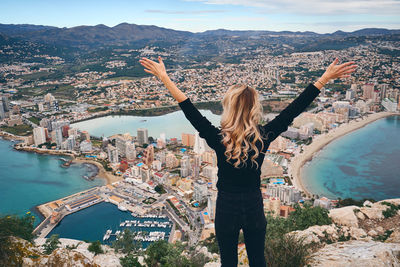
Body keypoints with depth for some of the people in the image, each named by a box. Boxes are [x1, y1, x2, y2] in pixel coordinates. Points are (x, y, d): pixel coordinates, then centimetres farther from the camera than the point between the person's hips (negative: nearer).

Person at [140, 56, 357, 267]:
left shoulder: (219, 139, -21)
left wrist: (164, 77, -12)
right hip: (254, 208, 2)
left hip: (226, 209, -2)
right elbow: (295, 109, -12)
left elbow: (189, 110, -18)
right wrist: (326, 77, -6)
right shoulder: (263, 137, -16)